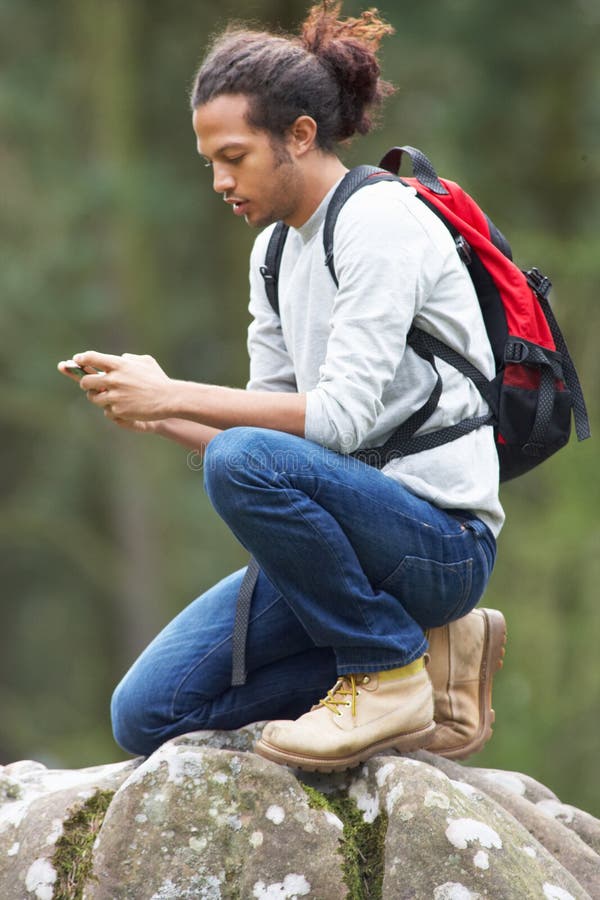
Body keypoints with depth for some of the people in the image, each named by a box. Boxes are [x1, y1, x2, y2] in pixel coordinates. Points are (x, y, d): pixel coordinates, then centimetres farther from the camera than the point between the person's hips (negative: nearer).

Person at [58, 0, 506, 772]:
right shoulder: (275, 251, 15)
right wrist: (154, 414, -3)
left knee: (247, 461, -35)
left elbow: (343, 417, -22)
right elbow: (272, 417, 15)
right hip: (353, 524, 9)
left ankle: (391, 673, -15)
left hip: (440, 539, -9)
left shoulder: (379, 218, -13)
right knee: (148, 716, -1)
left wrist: (174, 395, -20)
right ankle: (411, 649, 6)